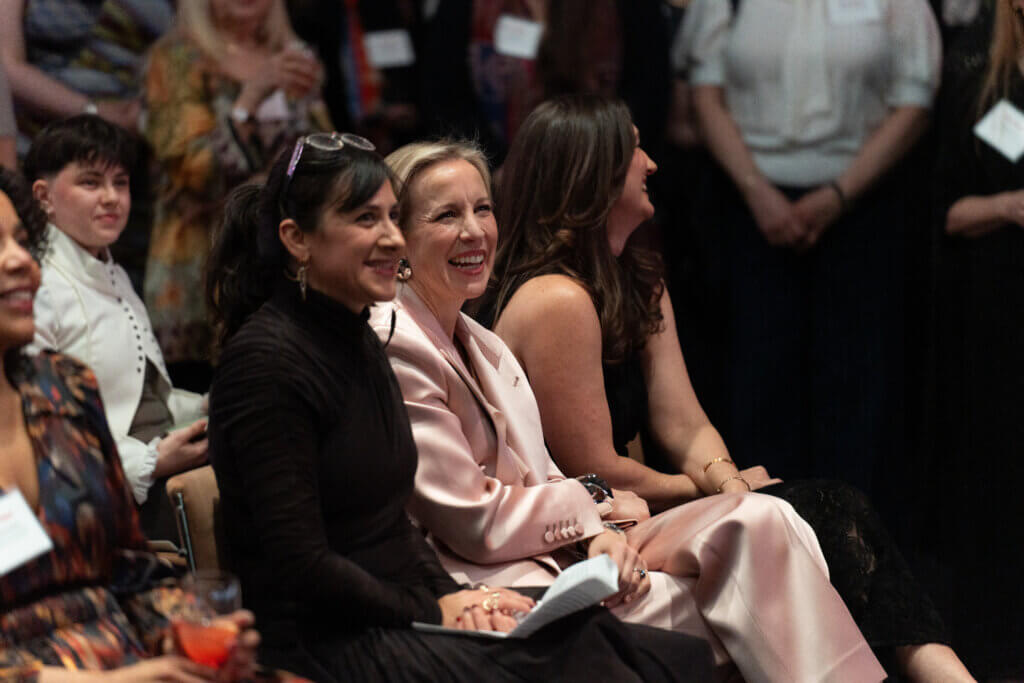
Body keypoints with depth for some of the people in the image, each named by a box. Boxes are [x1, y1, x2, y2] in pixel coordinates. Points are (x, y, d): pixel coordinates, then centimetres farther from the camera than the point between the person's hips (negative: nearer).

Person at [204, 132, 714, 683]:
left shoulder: (359, 341, 15)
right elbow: (299, 566, -17)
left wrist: (454, 596, 1)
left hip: (390, 612, 9)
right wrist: (435, 612, -11)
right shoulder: (266, 362, -13)